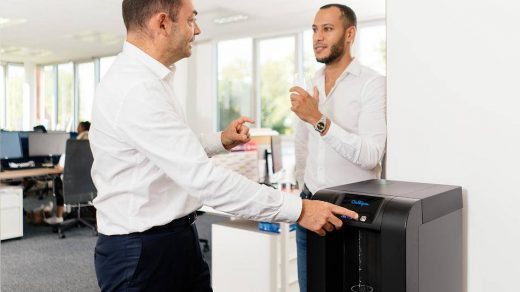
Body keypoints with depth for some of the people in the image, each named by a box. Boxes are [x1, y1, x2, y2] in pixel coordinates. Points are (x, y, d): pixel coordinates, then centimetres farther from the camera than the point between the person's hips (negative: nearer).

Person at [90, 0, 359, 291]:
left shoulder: (149, 78, 8)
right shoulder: (135, 88, -25)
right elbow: (202, 177, -30)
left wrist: (221, 141, 7)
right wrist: (298, 209, -27)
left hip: (178, 238, 9)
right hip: (141, 251, -9)